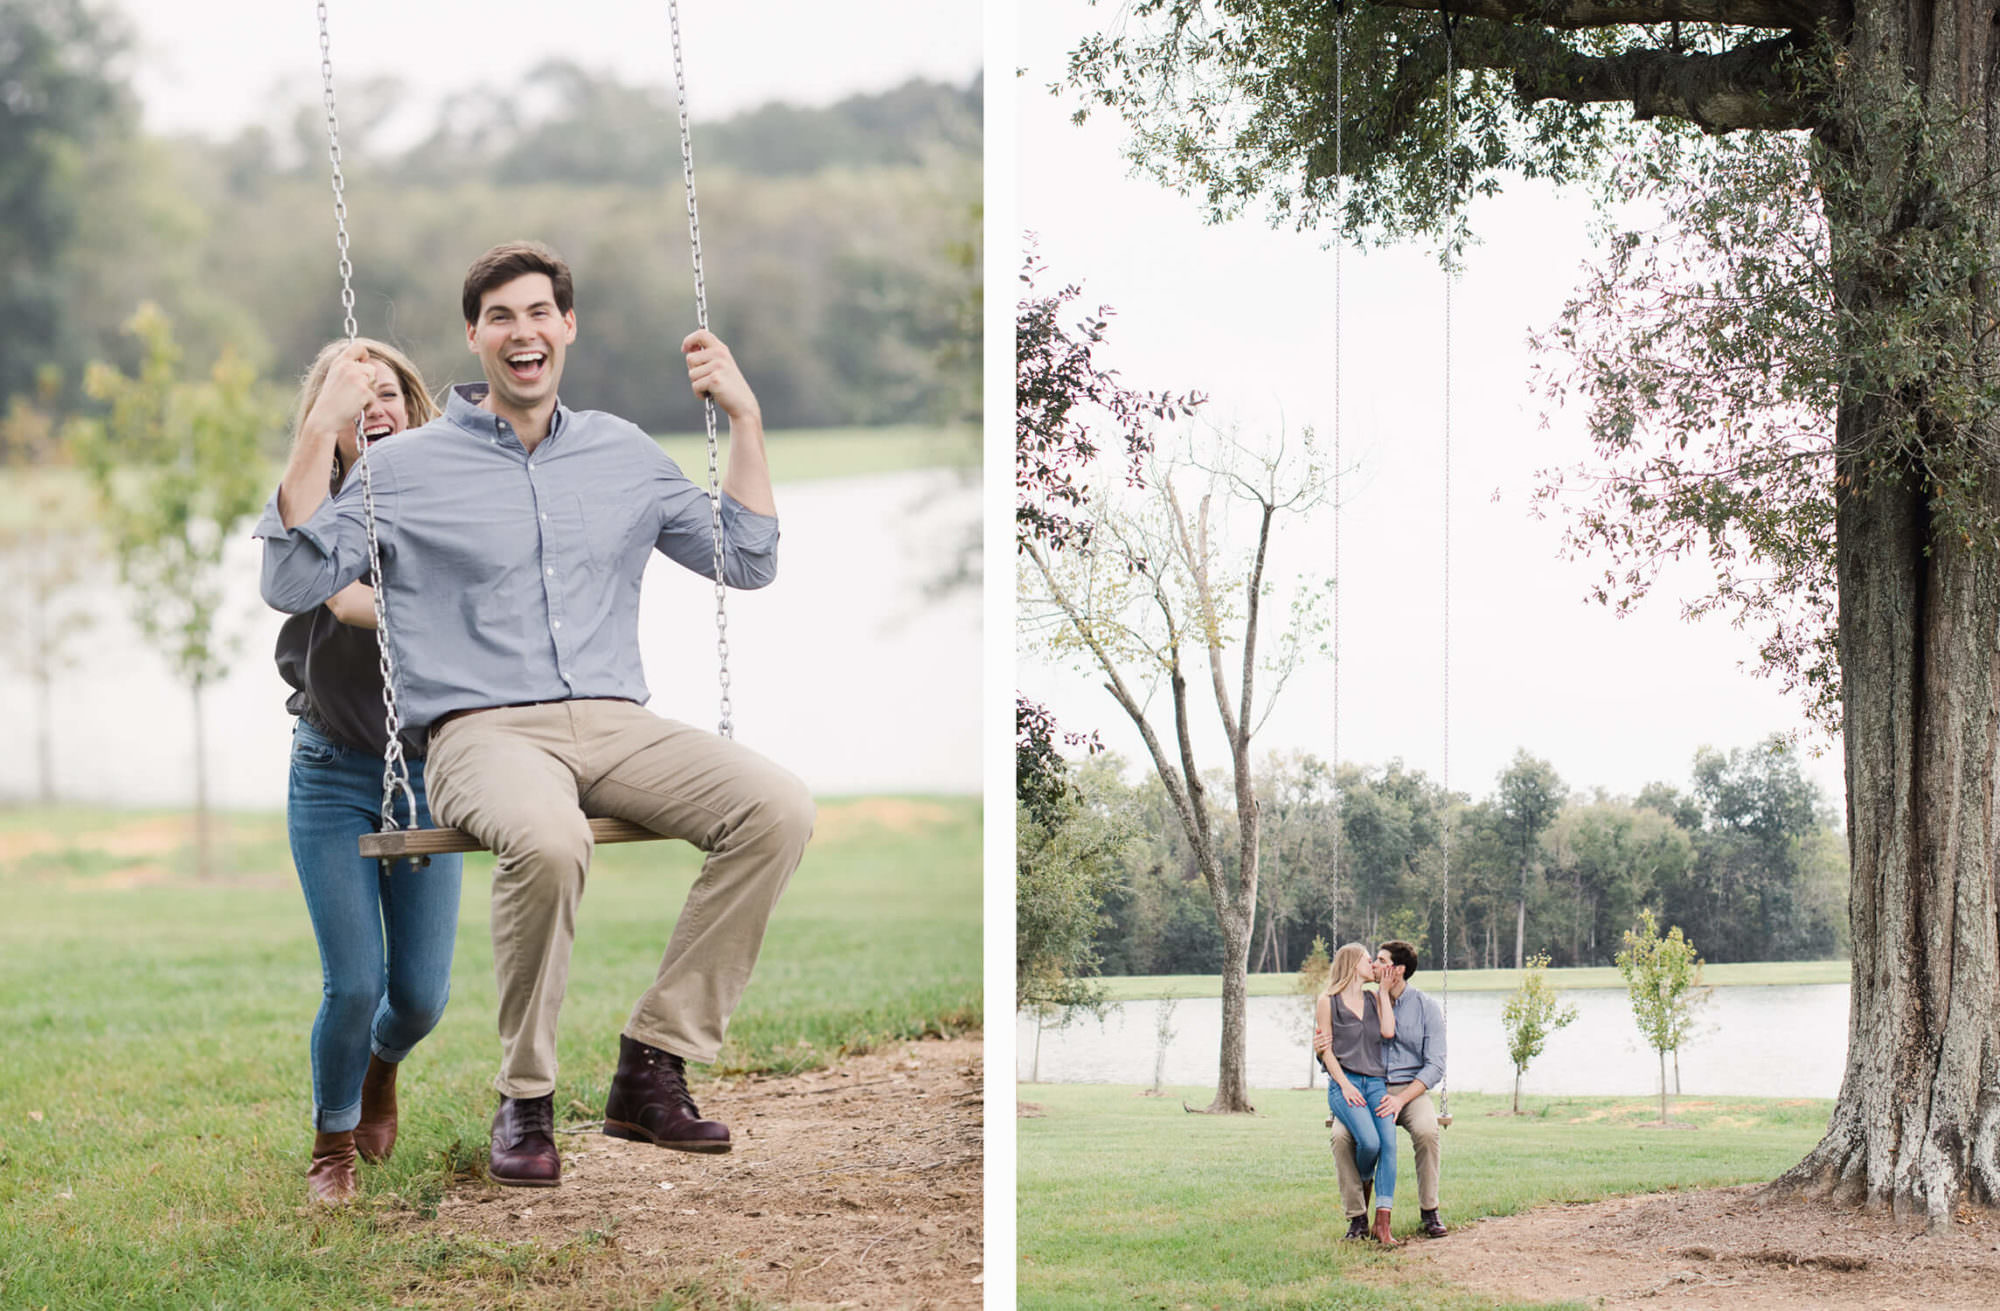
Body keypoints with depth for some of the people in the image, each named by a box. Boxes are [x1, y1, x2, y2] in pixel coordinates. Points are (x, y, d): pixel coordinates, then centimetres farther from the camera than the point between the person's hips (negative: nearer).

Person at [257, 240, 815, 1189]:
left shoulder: (623, 453, 21)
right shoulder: (407, 467, 11)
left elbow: (747, 562, 24)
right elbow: (291, 584, 3)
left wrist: (746, 419, 17)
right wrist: (316, 435, -4)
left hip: (616, 727, 4)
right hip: (485, 731, -4)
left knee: (778, 806, -26)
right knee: (547, 839, -40)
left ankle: (653, 1066, -18)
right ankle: (525, 1100, -20)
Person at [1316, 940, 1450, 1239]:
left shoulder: (1426, 1006, 1)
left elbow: (1435, 1066, -4)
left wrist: (1401, 1099, -19)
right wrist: (1322, 1048, -15)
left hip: (1411, 1090, -2)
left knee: (1426, 1131, -34)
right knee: (1341, 1135, -30)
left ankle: (1429, 1213, -19)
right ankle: (1357, 1216, -21)